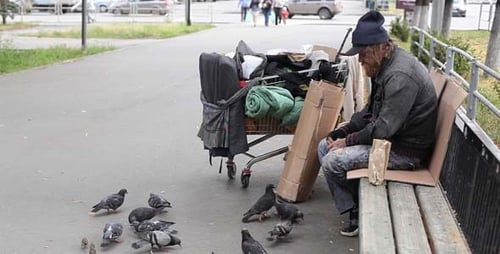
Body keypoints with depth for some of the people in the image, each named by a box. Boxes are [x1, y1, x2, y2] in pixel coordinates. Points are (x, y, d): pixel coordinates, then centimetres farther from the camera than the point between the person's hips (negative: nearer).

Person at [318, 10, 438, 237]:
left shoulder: (400, 75, -26)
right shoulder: (384, 66, 7)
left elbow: (384, 128, -28)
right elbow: (370, 111, 15)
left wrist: (348, 141, -15)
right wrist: (341, 133, 3)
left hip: (404, 150, -11)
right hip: (388, 136, 11)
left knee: (333, 160, -19)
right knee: (325, 146, 5)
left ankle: (360, 208, 8)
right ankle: (355, 211, 5)